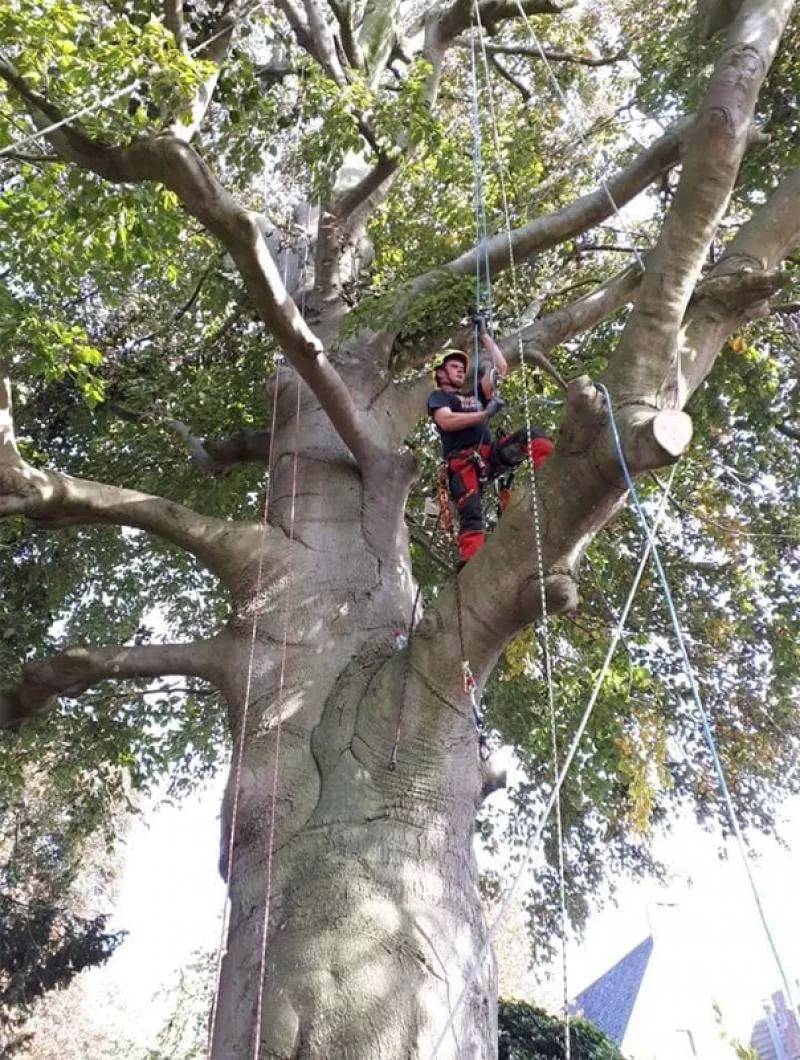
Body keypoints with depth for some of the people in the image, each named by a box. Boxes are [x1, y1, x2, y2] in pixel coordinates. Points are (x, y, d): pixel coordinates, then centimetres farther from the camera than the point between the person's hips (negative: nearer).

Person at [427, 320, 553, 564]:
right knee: (471, 515, -25)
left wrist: (484, 335, 33)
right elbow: (447, 422, -8)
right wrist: (486, 413, -15)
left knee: (533, 435, -16)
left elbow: (501, 368, 28)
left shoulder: (474, 394, 33)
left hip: (490, 455, 5)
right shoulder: (438, 397, 15)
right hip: (463, 462, -5)